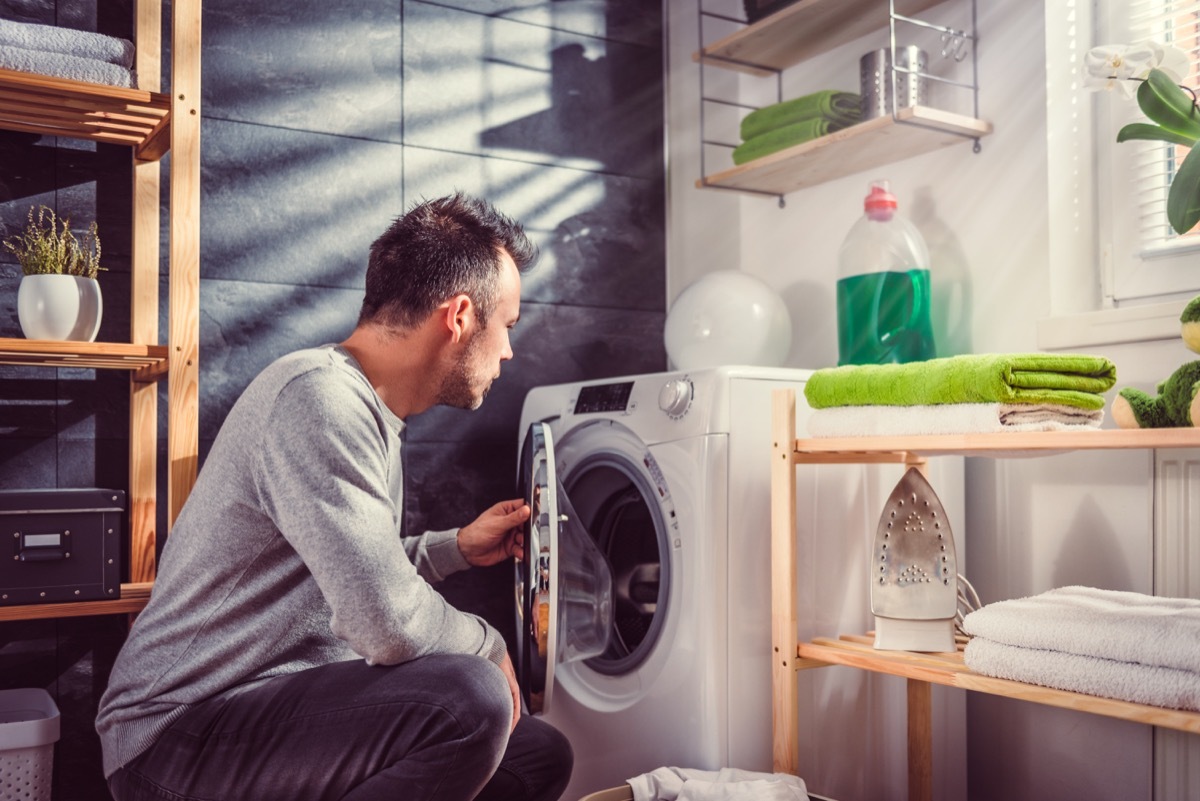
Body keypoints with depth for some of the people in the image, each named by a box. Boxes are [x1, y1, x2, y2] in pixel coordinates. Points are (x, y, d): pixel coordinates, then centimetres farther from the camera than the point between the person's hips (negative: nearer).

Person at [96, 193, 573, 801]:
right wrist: (489, 645, -10)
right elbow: (391, 625, -28)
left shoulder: (368, 409, 11)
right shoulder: (319, 396, -22)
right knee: (468, 699, -31)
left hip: (286, 703, 10)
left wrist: (457, 547, 13)